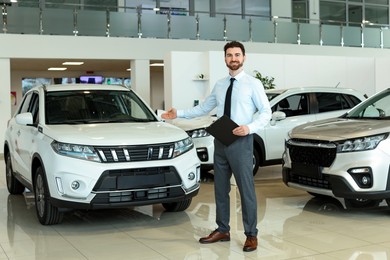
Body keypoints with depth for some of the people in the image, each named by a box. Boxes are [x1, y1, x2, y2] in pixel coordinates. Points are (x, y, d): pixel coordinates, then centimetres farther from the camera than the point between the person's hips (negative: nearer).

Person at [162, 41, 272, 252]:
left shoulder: (253, 83, -3)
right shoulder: (219, 85, 11)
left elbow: (266, 112, -4)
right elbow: (203, 108, 18)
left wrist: (250, 127, -19)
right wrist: (179, 113, 10)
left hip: (241, 142, -5)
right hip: (220, 141, 6)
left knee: (246, 189, -1)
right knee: (220, 188, 12)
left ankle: (251, 235, 10)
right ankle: (222, 230, 24)